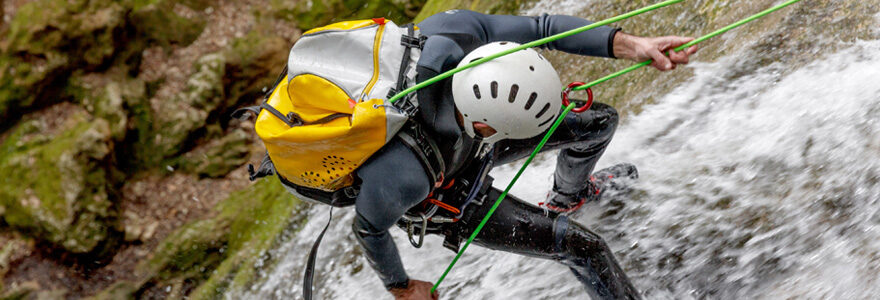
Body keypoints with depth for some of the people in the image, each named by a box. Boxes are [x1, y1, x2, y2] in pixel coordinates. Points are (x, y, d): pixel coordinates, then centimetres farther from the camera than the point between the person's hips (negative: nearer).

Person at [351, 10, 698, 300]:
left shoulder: (458, 28, -37)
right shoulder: (404, 177, -46)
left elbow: (542, 27, -21)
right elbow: (368, 228, -25)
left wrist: (633, 45, -32)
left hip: (470, 142, 5)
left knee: (600, 121, 8)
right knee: (582, 245, -6)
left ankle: (569, 194, 41)